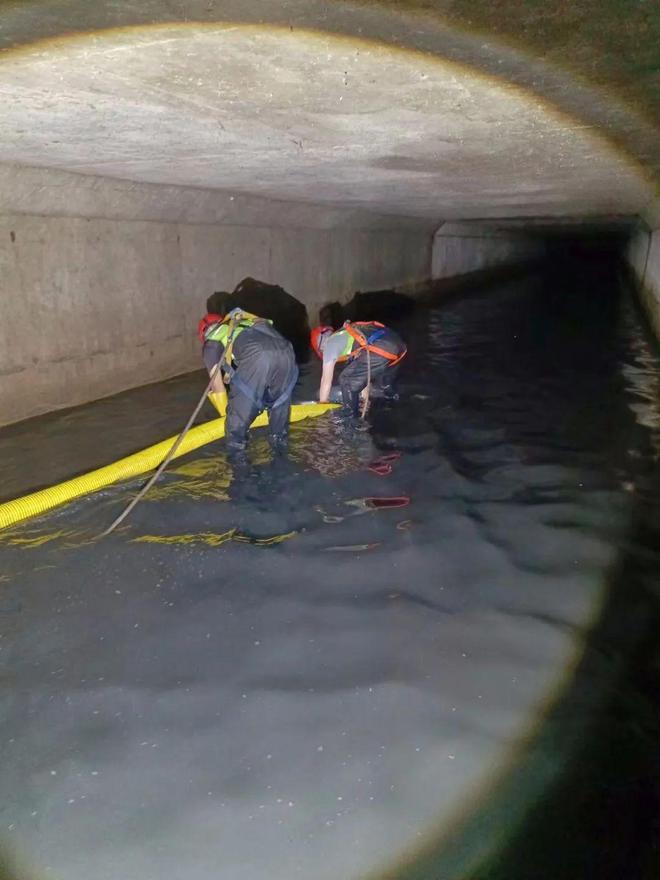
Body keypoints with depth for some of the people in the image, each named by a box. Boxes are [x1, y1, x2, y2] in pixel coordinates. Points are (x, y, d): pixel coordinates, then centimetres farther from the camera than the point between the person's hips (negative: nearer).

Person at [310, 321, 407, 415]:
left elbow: (326, 380, 16)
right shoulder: (348, 336, 37)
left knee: (347, 382, 8)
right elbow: (362, 369, 43)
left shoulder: (329, 344, 15)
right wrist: (365, 397, 48)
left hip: (379, 352, -9)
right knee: (384, 386, 31)